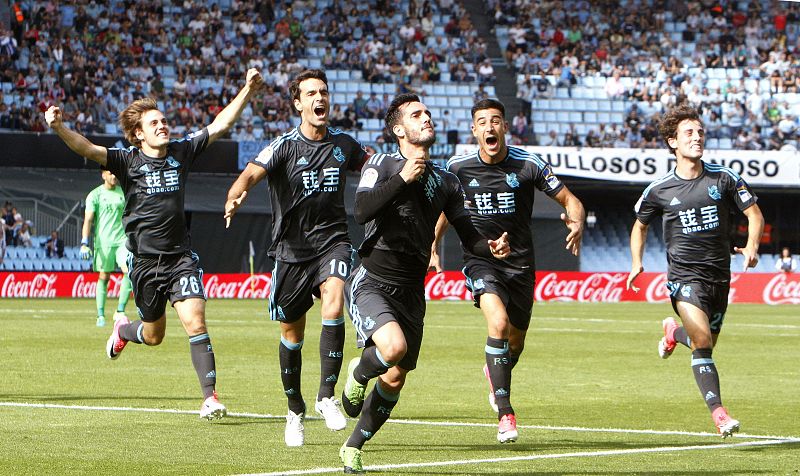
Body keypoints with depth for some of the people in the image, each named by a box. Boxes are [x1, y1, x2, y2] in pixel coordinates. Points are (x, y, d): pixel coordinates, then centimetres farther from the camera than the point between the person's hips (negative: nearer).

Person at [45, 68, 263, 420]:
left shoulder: (181, 152, 4)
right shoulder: (128, 162, -5)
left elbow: (220, 126, 7)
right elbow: (88, 149, -19)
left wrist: (247, 91, -1)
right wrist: (58, 127, -37)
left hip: (181, 257, 1)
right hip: (144, 260, -1)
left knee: (195, 323, -14)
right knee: (154, 335, 13)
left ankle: (210, 397, -13)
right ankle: (123, 330, 49)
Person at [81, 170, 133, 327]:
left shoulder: (123, 193, 12)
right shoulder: (95, 195, 2)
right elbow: (88, 220, -3)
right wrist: (84, 243, -13)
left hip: (122, 240, 2)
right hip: (103, 242, -2)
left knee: (129, 271, -16)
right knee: (104, 277, 0)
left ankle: (120, 312, -9)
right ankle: (100, 315, 9)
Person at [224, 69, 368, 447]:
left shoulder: (343, 144, 4)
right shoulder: (284, 146, -9)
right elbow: (251, 173, -26)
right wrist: (235, 197, -47)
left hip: (333, 240, 1)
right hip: (292, 247, -1)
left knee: (333, 305, -26)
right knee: (292, 334, 8)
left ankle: (327, 396, -18)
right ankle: (295, 412, 27)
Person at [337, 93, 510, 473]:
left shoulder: (446, 181, 11)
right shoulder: (382, 165, -4)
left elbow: (467, 234, 11)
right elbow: (362, 211, -21)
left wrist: (490, 248, -10)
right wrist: (403, 178, -25)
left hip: (410, 292, 5)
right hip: (371, 282, -5)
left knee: (396, 378, 6)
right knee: (394, 346, -31)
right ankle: (359, 373, 4)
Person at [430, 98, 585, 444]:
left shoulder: (528, 165, -8)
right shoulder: (457, 167, -4)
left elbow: (569, 199, -2)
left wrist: (576, 224, -22)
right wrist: (433, 247, 12)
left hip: (519, 260, 2)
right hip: (479, 257, -2)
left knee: (515, 343, 12)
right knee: (498, 322, -27)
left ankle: (494, 375, 51)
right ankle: (505, 413, -22)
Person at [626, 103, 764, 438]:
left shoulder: (724, 178, -1)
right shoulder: (659, 190, -1)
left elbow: (754, 213, 6)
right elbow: (640, 225, 16)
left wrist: (752, 247, -12)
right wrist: (637, 263, 4)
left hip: (719, 273, 3)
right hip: (684, 274, -3)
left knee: (706, 342, 14)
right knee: (703, 340, -22)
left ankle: (674, 331, 49)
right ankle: (718, 413, -23)